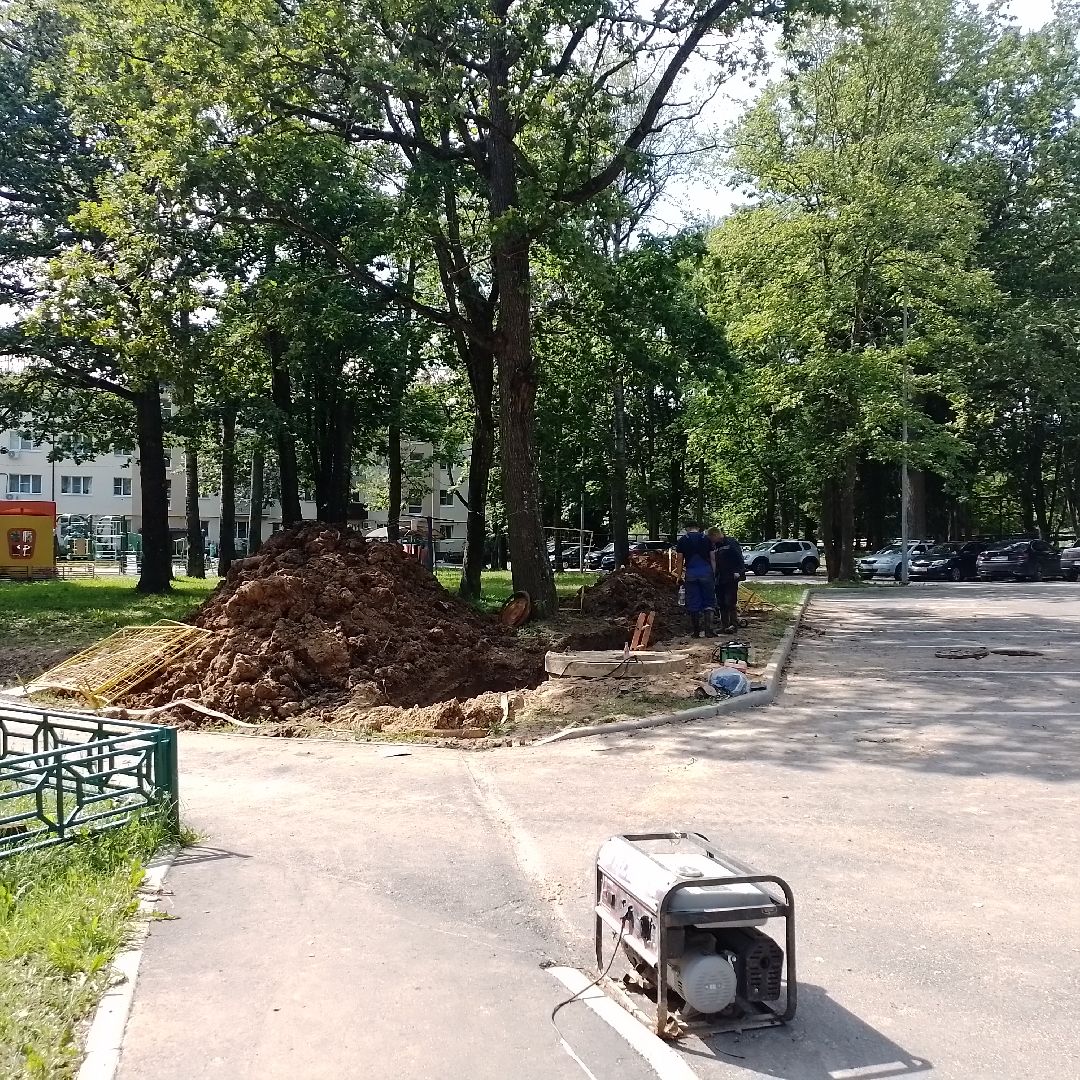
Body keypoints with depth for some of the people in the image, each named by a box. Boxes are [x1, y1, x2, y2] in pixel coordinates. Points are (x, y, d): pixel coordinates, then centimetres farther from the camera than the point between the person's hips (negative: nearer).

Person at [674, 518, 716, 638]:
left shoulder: (682, 540, 4)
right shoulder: (706, 538, 7)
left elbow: (680, 560, 2)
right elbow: (712, 558, 5)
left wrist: (679, 577, 7)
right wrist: (714, 574, 10)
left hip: (690, 573, 0)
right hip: (706, 572, 1)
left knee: (693, 603, 5)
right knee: (708, 601, 7)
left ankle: (697, 631, 8)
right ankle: (708, 629, -3)